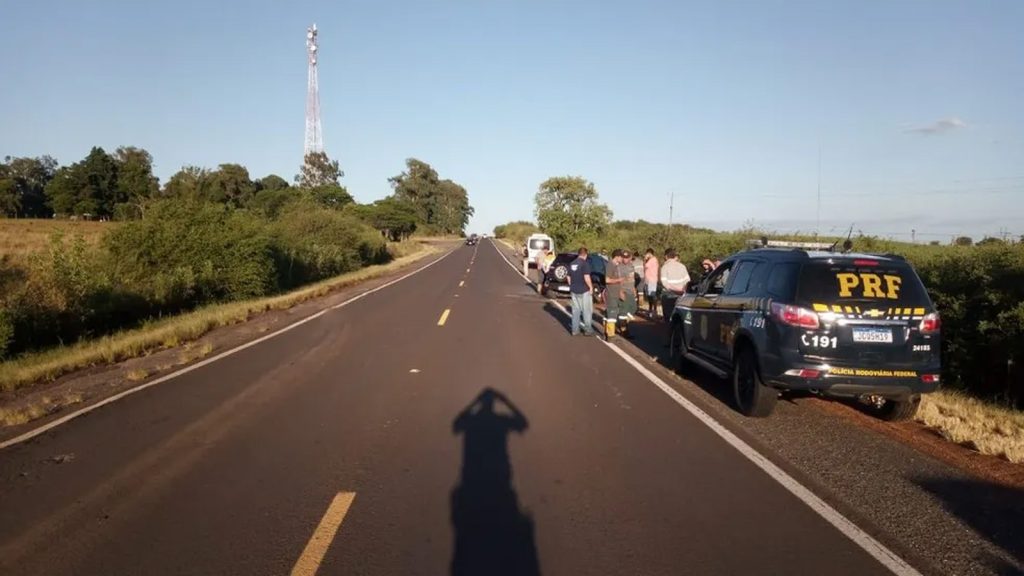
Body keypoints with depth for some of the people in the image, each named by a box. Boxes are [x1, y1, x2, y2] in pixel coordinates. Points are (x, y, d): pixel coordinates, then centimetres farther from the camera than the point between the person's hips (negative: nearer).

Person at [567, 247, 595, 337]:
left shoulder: (572, 264, 8)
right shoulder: (585, 263, -14)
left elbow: (569, 278, 14)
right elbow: (587, 278, -21)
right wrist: (591, 287, -10)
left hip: (574, 290, 6)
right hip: (584, 291, -6)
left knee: (576, 311, 11)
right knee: (587, 311, 4)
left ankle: (575, 330, 11)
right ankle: (588, 330, 7)